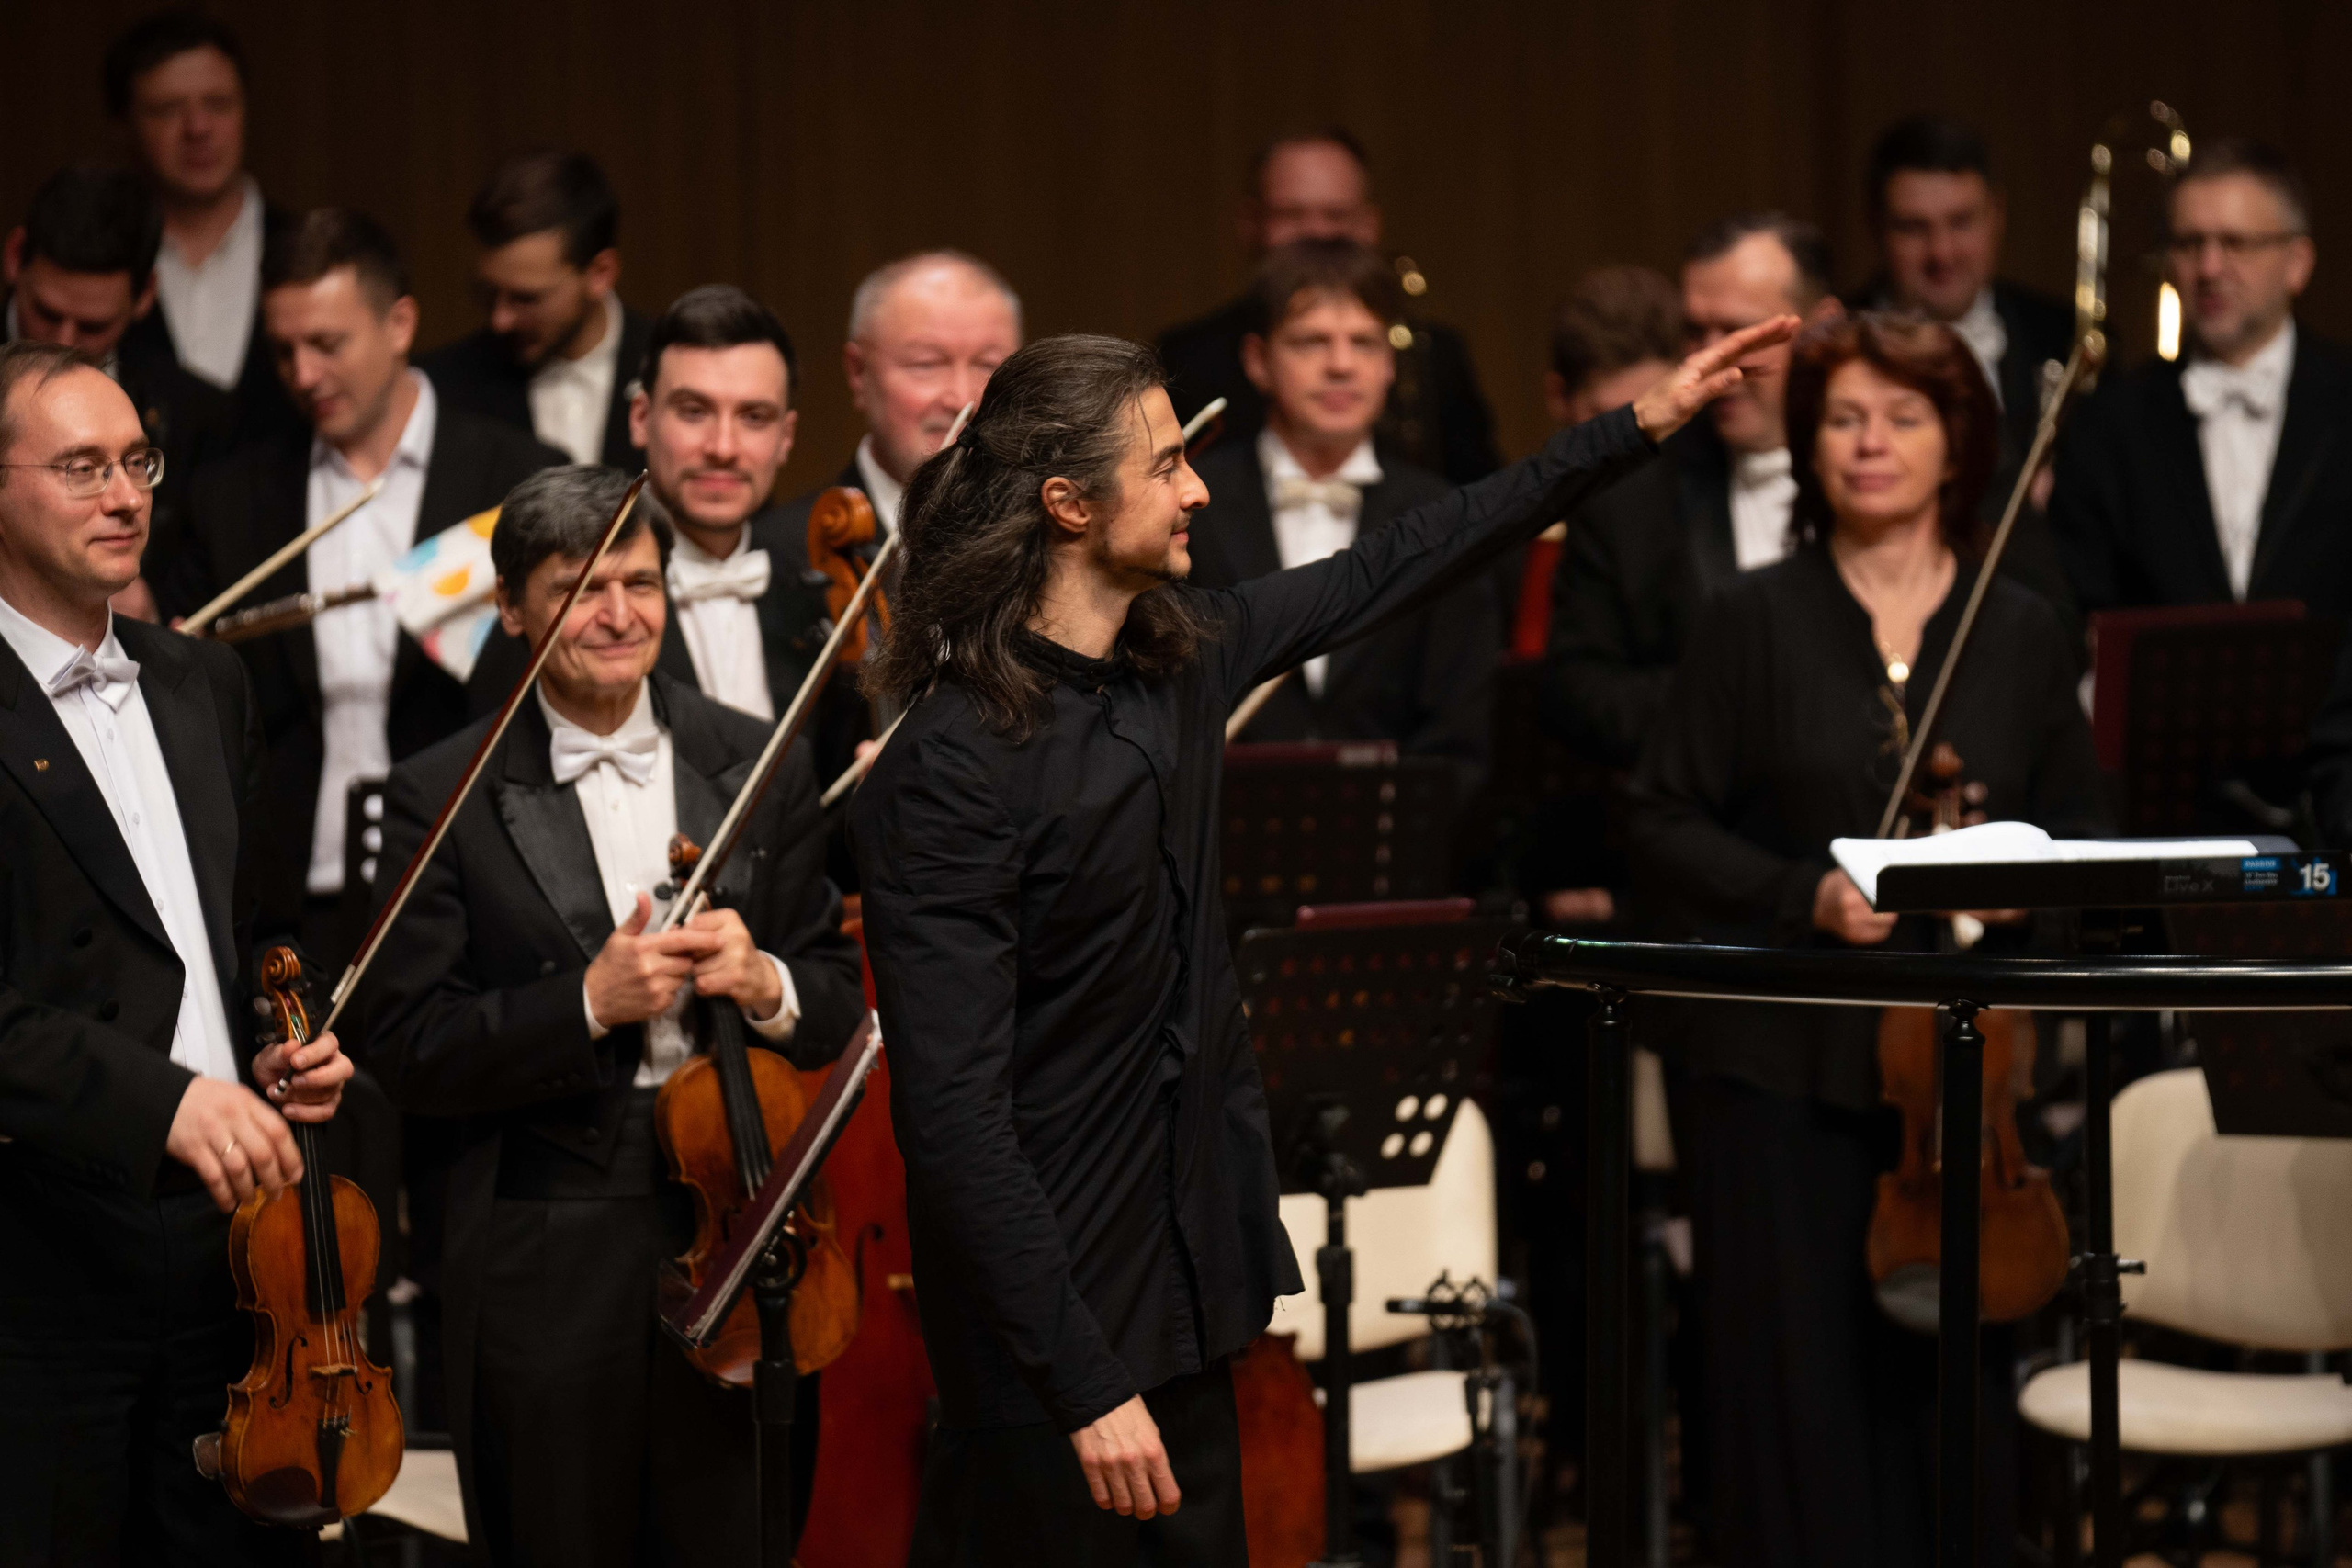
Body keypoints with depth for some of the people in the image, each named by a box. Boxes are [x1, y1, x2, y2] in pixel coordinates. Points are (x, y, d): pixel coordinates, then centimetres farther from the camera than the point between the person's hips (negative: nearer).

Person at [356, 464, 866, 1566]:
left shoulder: (762, 768, 7)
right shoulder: (445, 798, -2)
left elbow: (840, 1001, 10)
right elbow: (409, 1051, -7)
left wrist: (767, 986, -12)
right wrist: (587, 1004, -19)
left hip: (734, 1230, 2)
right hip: (546, 1267, -2)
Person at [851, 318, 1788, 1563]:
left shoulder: (1180, 653, 4)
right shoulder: (948, 770, -20)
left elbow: (1389, 573, 20)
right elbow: (954, 1118, -23)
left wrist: (1638, 426, 23)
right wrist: (1087, 1388, -25)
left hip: (1188, 1268, 8)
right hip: (1049, 1318, -8)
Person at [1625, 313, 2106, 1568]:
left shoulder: (2023, 636, 8)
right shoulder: (1753, 625, 2)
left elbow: (2078, 827, 14)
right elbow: (1662, 826, 0)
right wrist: (1803, 895, -15)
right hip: (1780, 1067, -2)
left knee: (1947, 1384, 4)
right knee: (1793, 1383, 0)